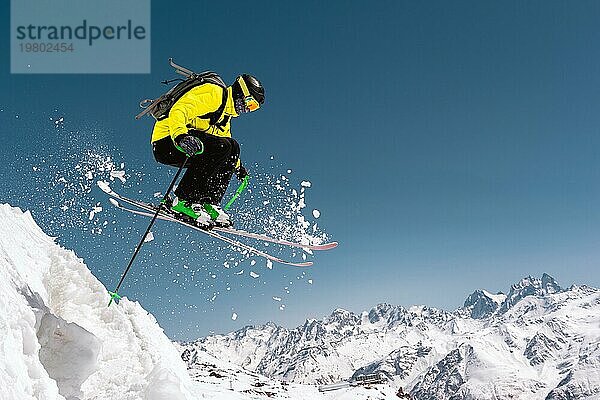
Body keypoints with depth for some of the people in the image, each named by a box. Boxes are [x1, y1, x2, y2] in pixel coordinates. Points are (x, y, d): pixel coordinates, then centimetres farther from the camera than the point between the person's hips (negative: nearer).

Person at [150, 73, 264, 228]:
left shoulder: (226, 114, 20)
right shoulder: (213, 93, -11)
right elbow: (178, 111, -25)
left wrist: (237, 166, 36)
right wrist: (180, 136, -42)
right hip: (166, 141, -10)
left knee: (232, 147, 4)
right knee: (221, 147, -26)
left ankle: (208, 203, -3)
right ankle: (183, 201, -24)